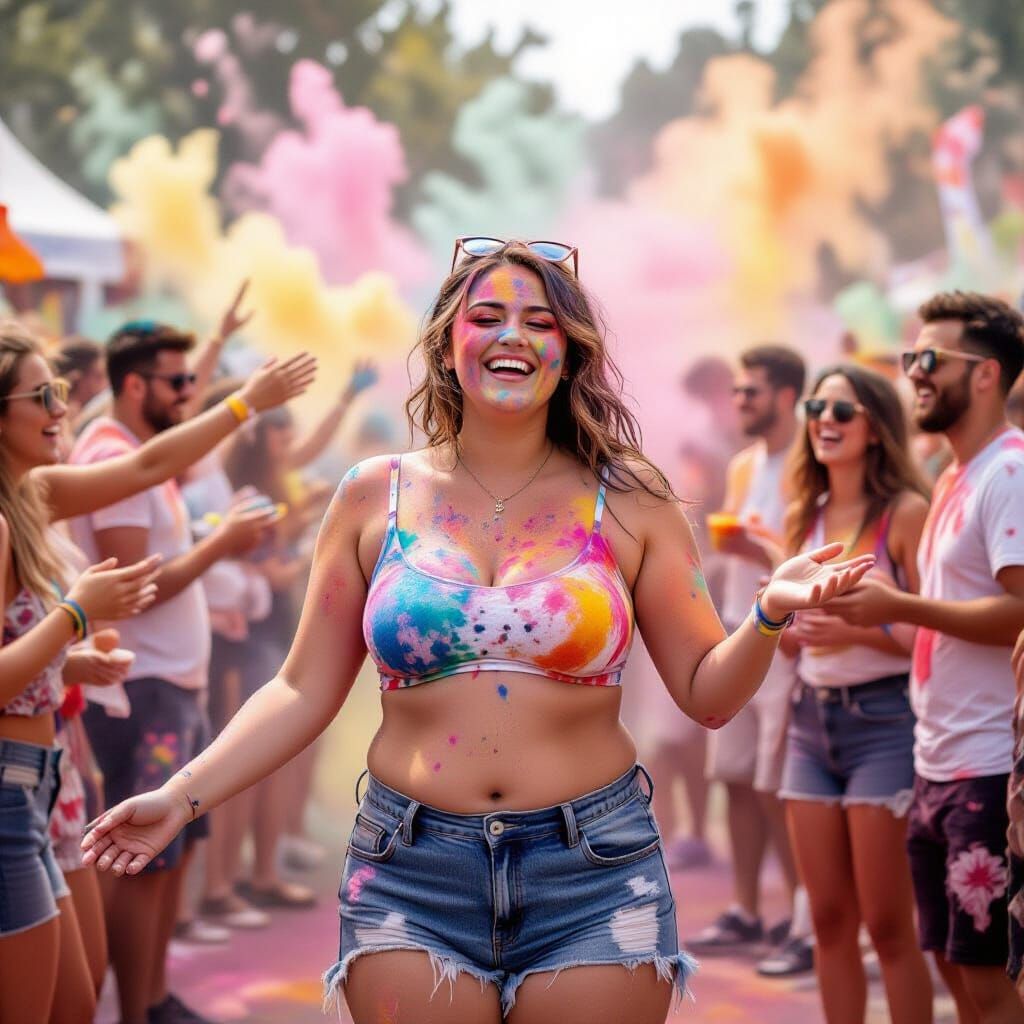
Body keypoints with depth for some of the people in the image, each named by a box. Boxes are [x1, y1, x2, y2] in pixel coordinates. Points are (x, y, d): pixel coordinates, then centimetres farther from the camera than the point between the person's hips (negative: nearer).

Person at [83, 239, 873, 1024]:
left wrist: (769, 616, -16)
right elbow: (304, 693, 6)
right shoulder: (376, 498, 3)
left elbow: (707, 693, 2)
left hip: (593, 873, 0)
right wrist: (182, 798, -2)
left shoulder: (626, 499, 1)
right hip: (410, 875, 1)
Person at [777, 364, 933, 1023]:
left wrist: (858, 630, -23)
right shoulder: (804, 517, 11)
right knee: (830, 921, 9)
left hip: (883, 719, -6)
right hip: (811, 720, 6)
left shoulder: (907, 512, -9)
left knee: (888, 926, -2)